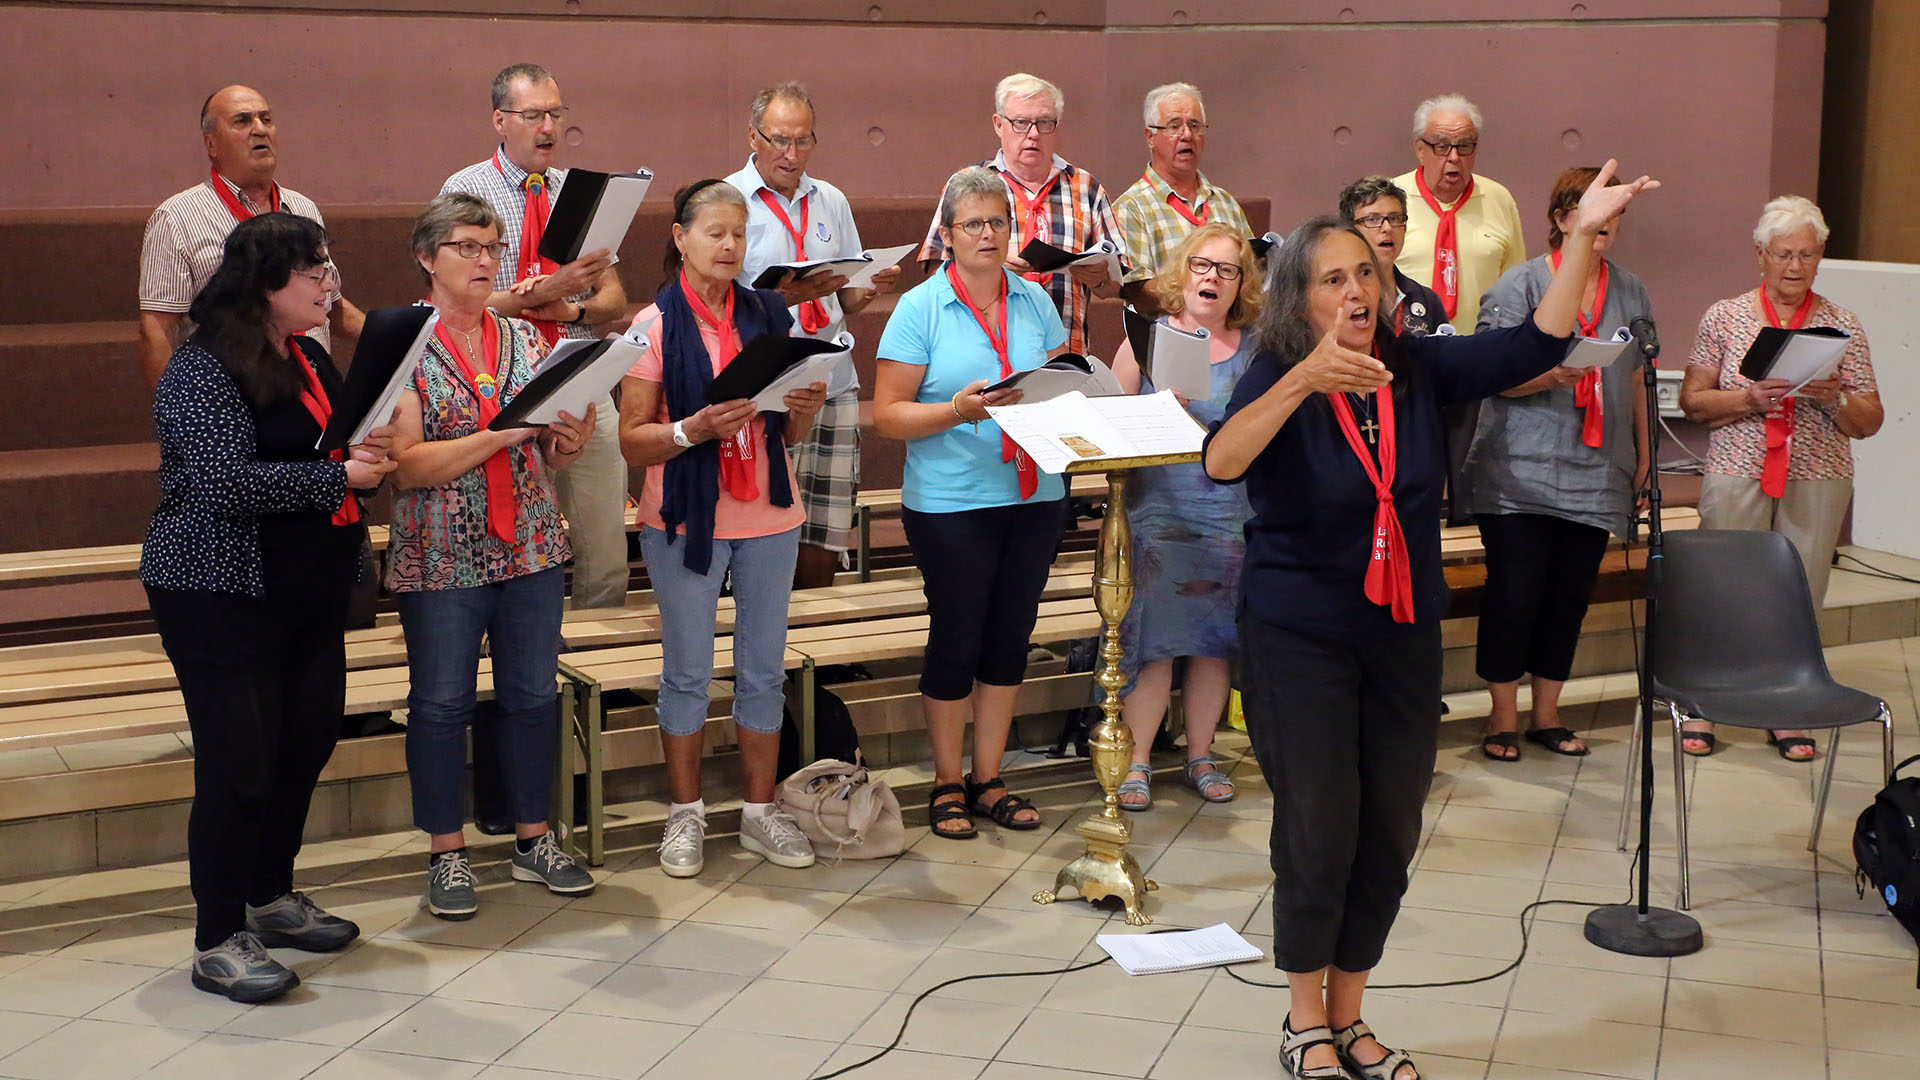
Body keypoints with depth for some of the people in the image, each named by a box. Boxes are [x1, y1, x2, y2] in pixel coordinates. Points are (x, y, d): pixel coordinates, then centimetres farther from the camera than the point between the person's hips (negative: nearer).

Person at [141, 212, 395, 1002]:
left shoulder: (309, 358, 12)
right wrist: (338, 476, -19)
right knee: (239, 762, -5)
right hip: (223, 596, -9)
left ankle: (272, 898, 31)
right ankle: (218, 942, 5)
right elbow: (226, 480, -26)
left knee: (306, 742, 13)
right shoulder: (204, 368, -15)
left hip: (310, 594, 9)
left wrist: (370, 449, 4)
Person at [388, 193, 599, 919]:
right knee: (441, 703, 4)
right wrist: (501, 434, -22)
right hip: (441, 556, -4)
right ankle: (446, 854, 16)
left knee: (533, 693, 9)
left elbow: (551, 455, 12)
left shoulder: (525, 340, 8)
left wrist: (571, 443, -11)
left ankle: (534, 840, 22)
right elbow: (405, 466, -14)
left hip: (531, 550, 4)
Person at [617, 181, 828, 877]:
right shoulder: (655, 325, -4)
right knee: (688, 673, 4)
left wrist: (807, 410, -8)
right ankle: (685, 815, 16)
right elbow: (632, 441, -6)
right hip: (685, 520, -3)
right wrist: (694, 430, -22)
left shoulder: (771, 315, 8)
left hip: (769, 517, 4)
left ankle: (760, 811, 18)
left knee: (764, 670, 8)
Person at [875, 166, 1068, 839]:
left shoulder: (1035, 302, 8)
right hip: (950, 500, -4)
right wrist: (956, 411, -22)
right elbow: (887, 415, -8)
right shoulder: (920, 308, -5)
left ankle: (988, 778, 23)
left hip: (1033, 495, 4)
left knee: (1010, 637, 10)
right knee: (956, 639, 3)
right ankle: (947, 783, 18)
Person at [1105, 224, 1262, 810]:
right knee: (1154, 637, -5)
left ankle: (1200, 755, 20)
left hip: (1231, 513, 2)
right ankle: (1136, 761, 6)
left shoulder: (1256, 349, 7)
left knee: (1214, 639, 7)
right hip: (1159, 512, -2)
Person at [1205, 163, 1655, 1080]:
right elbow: (1221, 461, -33)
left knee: (1390, 833, 11)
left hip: (1403, 634, 5)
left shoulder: (1416, 367, -1)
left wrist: (1583, 237, -14)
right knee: (1319, 832, 0)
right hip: (1301, 637, -5)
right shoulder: (1277, 379, -14)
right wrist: (1304, 379, -47)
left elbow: (1534, 346, -5)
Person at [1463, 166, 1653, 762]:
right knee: (1515, 591, -5)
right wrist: (1555, 374, -23)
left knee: (1571, 594, 6)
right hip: (1520, 472, -4)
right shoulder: (1519, 285, -2)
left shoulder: (1630, 290, 14)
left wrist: (1644, 453, 19)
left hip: (1597, 473, 5)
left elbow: (1637, 379, 20)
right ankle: (1502, 718, 9)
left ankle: (1547, 715, 18)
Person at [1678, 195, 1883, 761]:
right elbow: (1691, 400, 3)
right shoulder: (1725, 317, 5)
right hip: (1737, 472, -1)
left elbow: (1870, 422, 7)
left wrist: (1835, 398, -14)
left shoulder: (1843, 326, 7)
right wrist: (1750, 399, -13)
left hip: (1818, 480, 1)